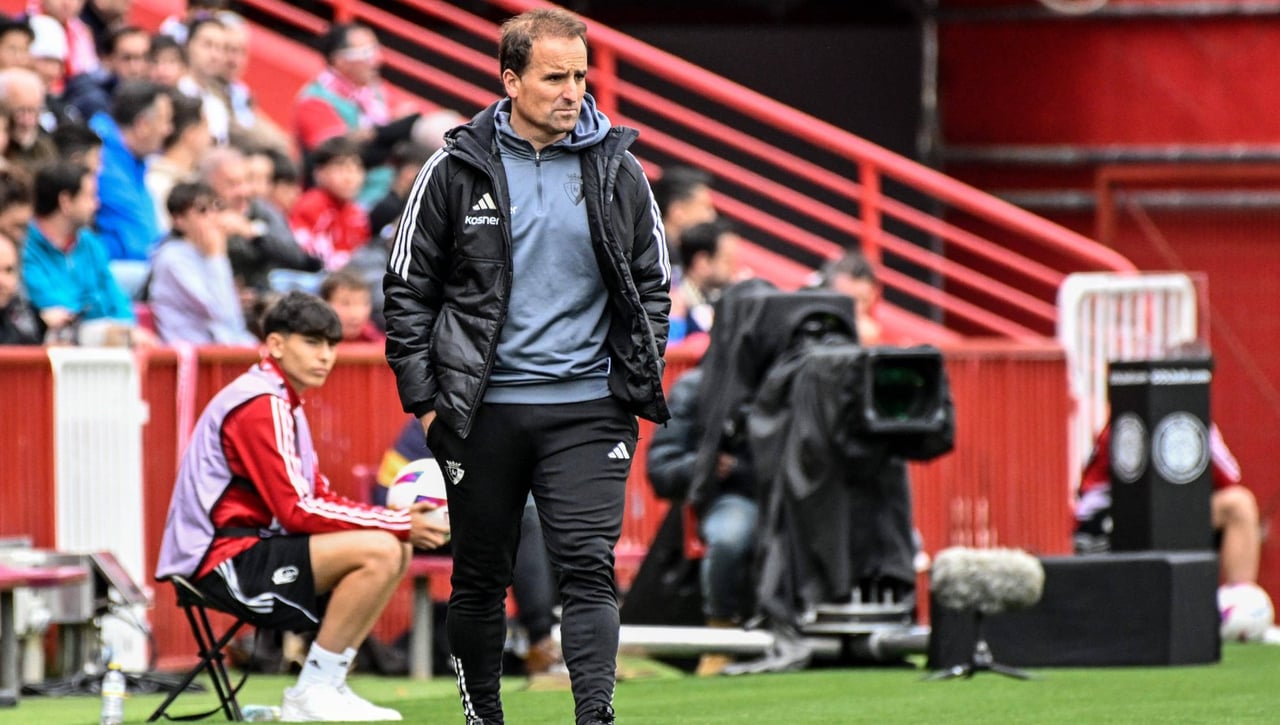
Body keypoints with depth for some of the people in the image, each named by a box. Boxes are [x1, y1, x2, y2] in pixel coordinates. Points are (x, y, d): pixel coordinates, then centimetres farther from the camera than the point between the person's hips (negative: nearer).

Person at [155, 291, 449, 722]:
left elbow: (319, 499, 16)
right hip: (224, 561, -10)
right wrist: (398, 526, -16)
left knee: (399, 552, 10)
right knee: (379, 551, -22)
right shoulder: (260, 406, -15)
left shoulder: (284, 404, 19)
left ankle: (324, 686, 6)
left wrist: (398, 519, -1)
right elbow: (297, 511, -20)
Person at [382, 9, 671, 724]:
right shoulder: (457, 170, -1)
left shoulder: (618, 171, 4)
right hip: (483, 411, 0)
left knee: (590, 568, -11)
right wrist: (424, 398, -2)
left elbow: (653, 284, 12)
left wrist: (641, 389, 3)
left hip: (587, 408, 0)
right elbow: (408, 289, 4)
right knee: (481, 577, 9)